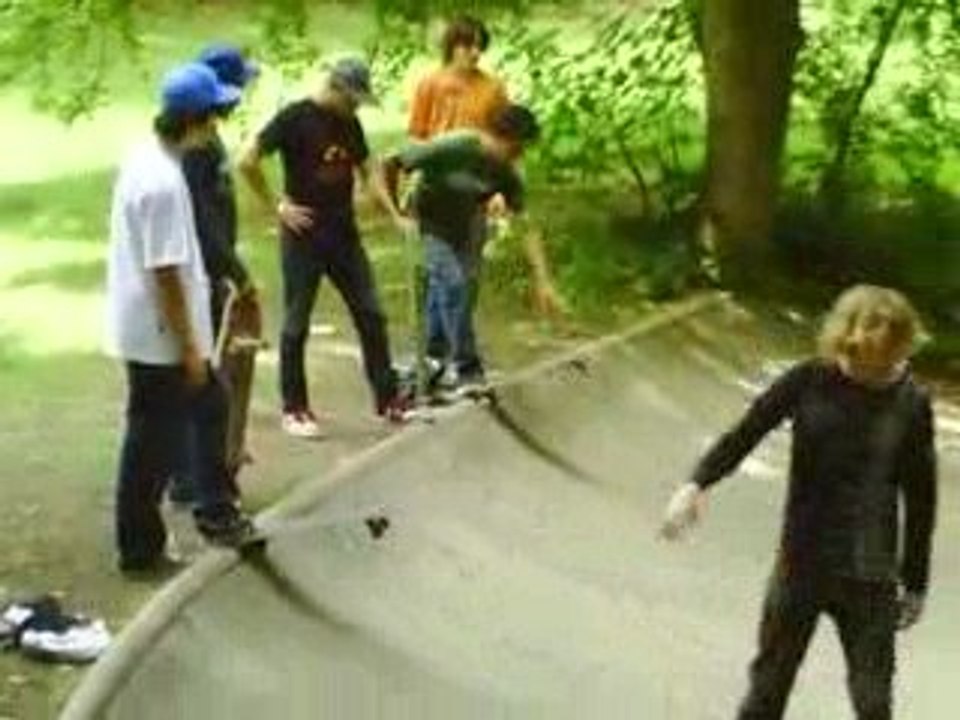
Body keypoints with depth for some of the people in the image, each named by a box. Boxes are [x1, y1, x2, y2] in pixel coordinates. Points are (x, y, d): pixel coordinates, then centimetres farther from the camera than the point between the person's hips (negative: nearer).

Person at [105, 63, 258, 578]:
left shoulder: (147, 159, 5)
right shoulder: (163, 182, -26)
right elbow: (166, 273, -25)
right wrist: (189, 347, -18)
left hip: (156, 332, 10)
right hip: (159, 338, -10)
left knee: (209, 407, 22)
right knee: (155, 443, 4)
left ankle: (215, 511, 35)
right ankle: (140, 549, 17)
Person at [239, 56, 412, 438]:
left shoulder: (350, 124, 8)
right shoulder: (295, 118, -12)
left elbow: (367, 173, 17)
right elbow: (248, 162, -15)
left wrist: (396, 216, 6)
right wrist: (276, 207, -12)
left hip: (344, 234, 6)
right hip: (304, 237, -6)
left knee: (371, 316, 6)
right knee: (297, 324, 3)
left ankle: (387, 398, 16)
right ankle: (294, 409, 13)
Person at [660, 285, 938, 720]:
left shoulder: (911, 404, -7)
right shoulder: (809, 382, -8)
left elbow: (920, 500, 1)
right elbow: (747, 432, -8)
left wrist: (915, 584, 6)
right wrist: (697, 484, -25)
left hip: (869, 578, -1)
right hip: (800, 564, 1)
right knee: (769, 685, 13)